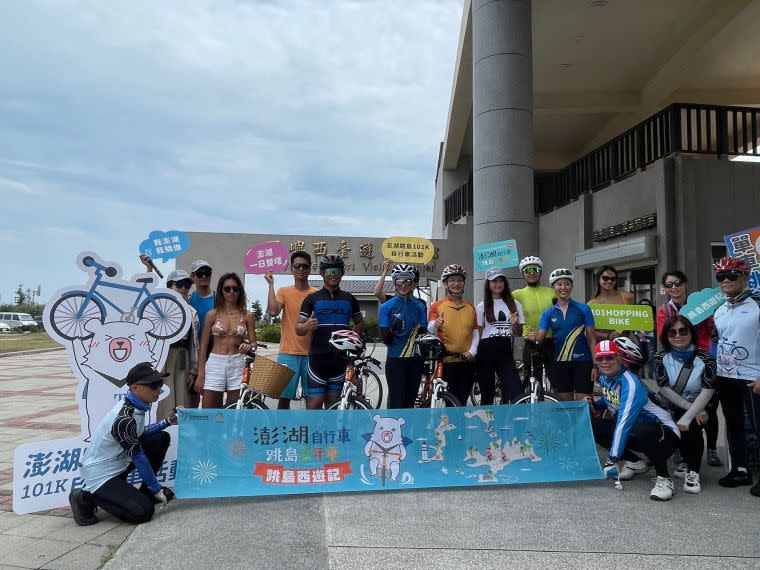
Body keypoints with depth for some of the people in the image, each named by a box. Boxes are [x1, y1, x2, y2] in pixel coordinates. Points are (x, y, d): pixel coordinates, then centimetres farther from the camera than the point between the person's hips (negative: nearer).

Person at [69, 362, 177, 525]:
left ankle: (146, 492, 15)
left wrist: (168, 422, 8)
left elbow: (140, 433, 17)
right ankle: (86, 498, 0)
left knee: (162, 439, 3)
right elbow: (139, 459, -22)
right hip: (100, 475, -9)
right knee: (143, 512, -17)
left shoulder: (134, 405, -4)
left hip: (117, 465, 10)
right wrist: (157, 490, -12)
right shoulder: (125, 419, -31)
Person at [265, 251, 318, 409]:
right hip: (288, 353, -1)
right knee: (284, 398, 2)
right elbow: (273, 311, -15)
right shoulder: (284, 291, 2)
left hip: (311, 354, 2)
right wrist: (271, 284, -11)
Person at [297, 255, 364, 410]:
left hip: (340, 357, 3)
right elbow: (298, 329, 0)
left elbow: (359, 323, 25)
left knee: (333, 404, 9)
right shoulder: (312, 298, 2)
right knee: (314, 404, -7)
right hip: (318, 357, -2)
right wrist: (307, 326, -22)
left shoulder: (349, 299, 10)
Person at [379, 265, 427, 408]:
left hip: (415, 360, 3)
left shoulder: (420, 306, 7)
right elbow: (385, 339, -4)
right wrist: (392, 329, -23)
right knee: (397, 401, -6)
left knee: (410, 401, 10)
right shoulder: (387, 307, -1)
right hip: (395, 360, -3)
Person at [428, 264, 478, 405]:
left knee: (463, 401, 10)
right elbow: (430, 330, -11)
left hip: (467, 361, 4)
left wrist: (472, 351, -4)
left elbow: (475, 333, 12)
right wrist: (435, 325, -34)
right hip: (447, 361, -3)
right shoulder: (437, 306, 2)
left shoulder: (470, 307, 14)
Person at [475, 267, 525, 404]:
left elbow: (519, 333, 13)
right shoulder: (482, 306, 9)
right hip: (486, 351, -1)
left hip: (505, 351, 1)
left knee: (517, 393, -12)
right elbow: (478, 333, 7)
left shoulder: (514, 304, 12)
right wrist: (476, 355, -3)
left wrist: (514, 324, -8)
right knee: (487, 394, 4)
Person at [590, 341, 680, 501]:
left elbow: (624, 422, -30)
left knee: (643, 431, -41)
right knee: (593, 425, -5)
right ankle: (635, 463, 8)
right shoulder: (604, 378, 2)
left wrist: (614, 457, -33)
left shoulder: (630, 383, -24)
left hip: (663, 431, -8)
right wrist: (594, 404, 0)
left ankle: (664, 478, -16)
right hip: (632, 430, 9)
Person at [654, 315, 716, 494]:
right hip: (669, 409, 1)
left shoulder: (705, 359, -12)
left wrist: (688, 416, -29)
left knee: (692, 427, -28)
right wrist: (695, 410, -18)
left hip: (698, 408, -1)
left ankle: (693, 472, -10)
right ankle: (688, 461, 8)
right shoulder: (661, 358, -8)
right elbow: (665, 389, -13)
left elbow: (707, 391, -19)